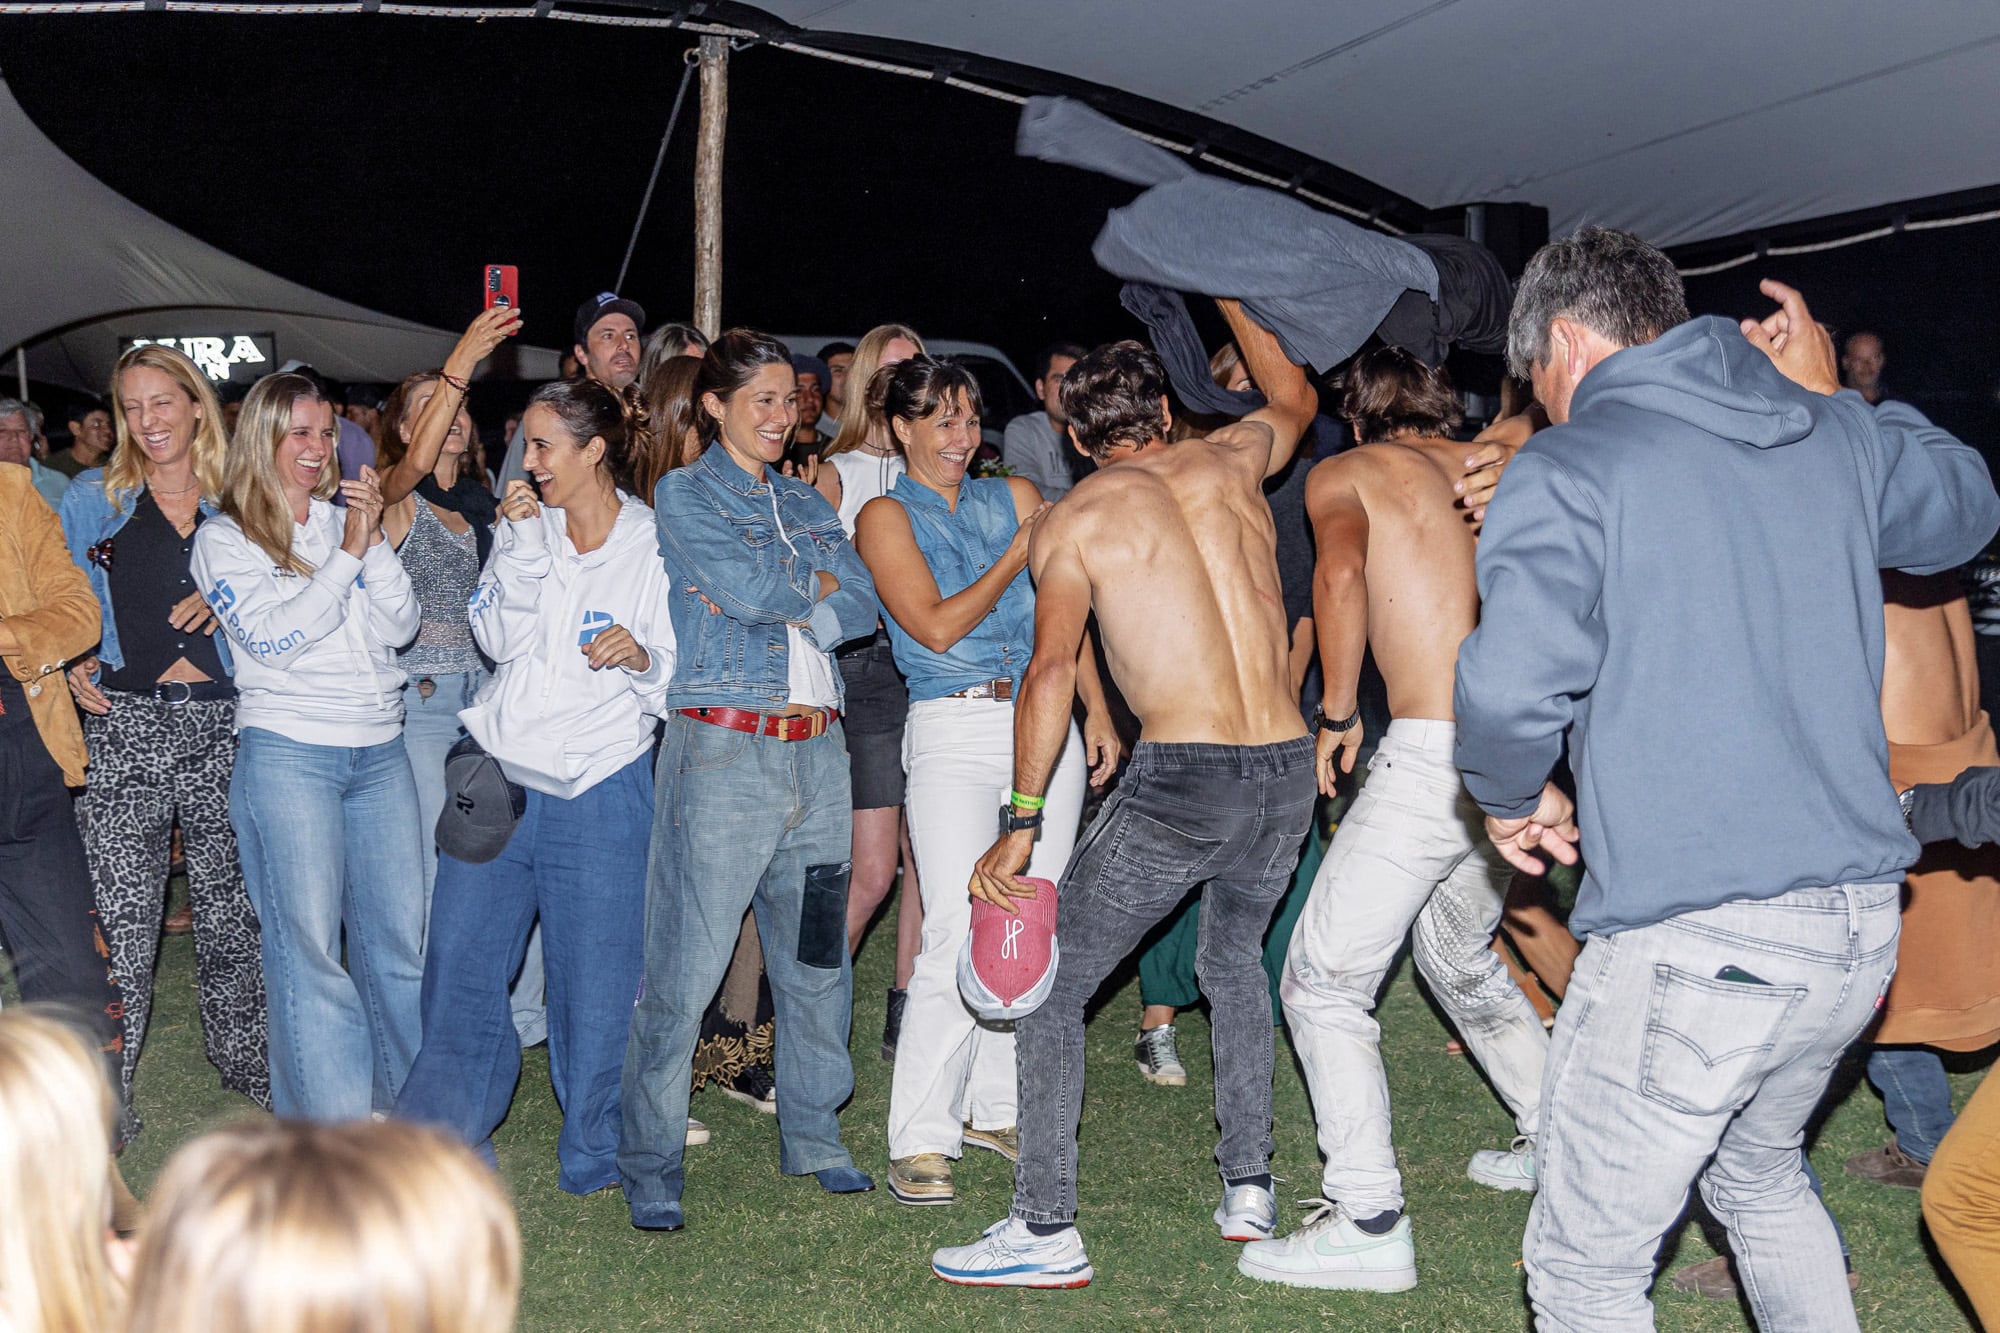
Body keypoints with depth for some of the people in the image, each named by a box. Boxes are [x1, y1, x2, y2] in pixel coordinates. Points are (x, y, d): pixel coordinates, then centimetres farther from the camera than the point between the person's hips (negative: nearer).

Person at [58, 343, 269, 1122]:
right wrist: (71, 665, -3)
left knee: (232, 904, 8)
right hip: (124, 722, -1)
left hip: (222, 721, 2)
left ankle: (243, 1057, 24)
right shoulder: (94, 498, 8)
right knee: (122, 917, -5)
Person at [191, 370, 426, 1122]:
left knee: (400, 933, 7)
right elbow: (274, 637, -12)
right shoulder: (225, 540, 2)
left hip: (380, 749, 4)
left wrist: (374, 540, -7)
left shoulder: (348, 522, 13)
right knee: (307, 946, -3)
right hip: (287, 753, -4)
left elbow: (401, 627, 4)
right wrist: (348, 554, -12)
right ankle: (334, 1137, 2)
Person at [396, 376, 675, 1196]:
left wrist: (641, 657, -23)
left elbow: (682, 675, -2)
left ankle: (594, 1147, 21)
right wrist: (523, 543, -9)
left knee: (594, 975, 2)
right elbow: (499, 638, -1)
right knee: (461, 961, 7)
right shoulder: (527, 528, 8)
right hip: (499, 773, 4)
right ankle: (447, 1137, 21)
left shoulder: (654, 544, -3)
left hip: (598, 787, -4)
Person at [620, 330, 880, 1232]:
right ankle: (649, 1165, 3)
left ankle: (813, 1138, 25)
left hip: (815, 747, 6)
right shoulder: (683, 494, 1)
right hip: (724, 747, -6)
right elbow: (746, 587, -14)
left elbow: (864, 605, 4)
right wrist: (815, 583, 3)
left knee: (816, 957, 12)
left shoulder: (804, 502, 18)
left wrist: (775, 602, -10)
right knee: (685, 966, -6)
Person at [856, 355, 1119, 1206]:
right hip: (954, 730, -5)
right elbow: (937, 626, -9)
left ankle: (996, 1109, 19)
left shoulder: (1015, 495, 15)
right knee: (960, 937, -13)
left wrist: (1096, 711, 9)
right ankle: (920, 1139, -8)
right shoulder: (887, 517, 2)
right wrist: (1018, 551, -3)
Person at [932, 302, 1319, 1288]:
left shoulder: (1070, 522, 2)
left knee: (1053, 982, 6)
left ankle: (1047, 1229, 2)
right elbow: (1294, 396, 36)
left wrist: (1020, 825, -9)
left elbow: (1052, 671, -9)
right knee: (1234, 958, 30)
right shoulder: (1229, 462, 13)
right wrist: (1226, 291, 46)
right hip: (1288, 770, 6)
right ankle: (1248, 1187, 28)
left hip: (1182, 779, -5)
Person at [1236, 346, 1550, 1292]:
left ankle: (1368, 1223, -3)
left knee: (1324, 978, 1)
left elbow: (1341, 574, -15)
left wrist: (1335, 714, -7)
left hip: (1432, 755, -7)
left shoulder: (1342, 475, 4)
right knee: (1457, 951, 30)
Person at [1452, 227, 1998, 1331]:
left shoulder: (1567, 466, -8)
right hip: (1860, 923, 7)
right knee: (1759, 1175, 32)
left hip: (1695, 940, -7)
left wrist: (1510, 797, -2)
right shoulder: (1836, 435, 11)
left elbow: (1510, 685, -22)